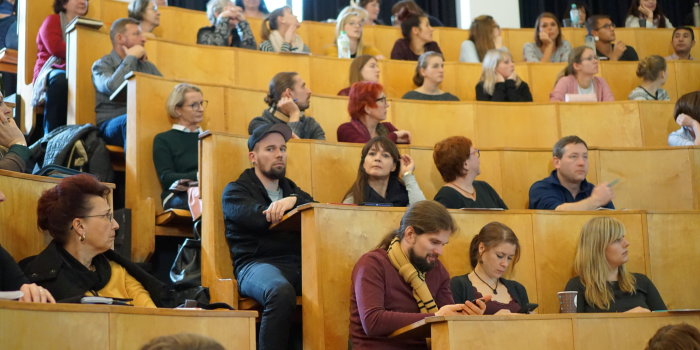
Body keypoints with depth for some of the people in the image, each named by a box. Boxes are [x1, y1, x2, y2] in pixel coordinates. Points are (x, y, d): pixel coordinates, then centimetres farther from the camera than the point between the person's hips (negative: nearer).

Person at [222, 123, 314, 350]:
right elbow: (262, 219, -8)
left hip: (298, 263, 4)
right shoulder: (236, 191, 13)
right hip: (257, 263, -4)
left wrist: (294, 201, -11)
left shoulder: (291, 189, 30)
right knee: (281, 292, -40)